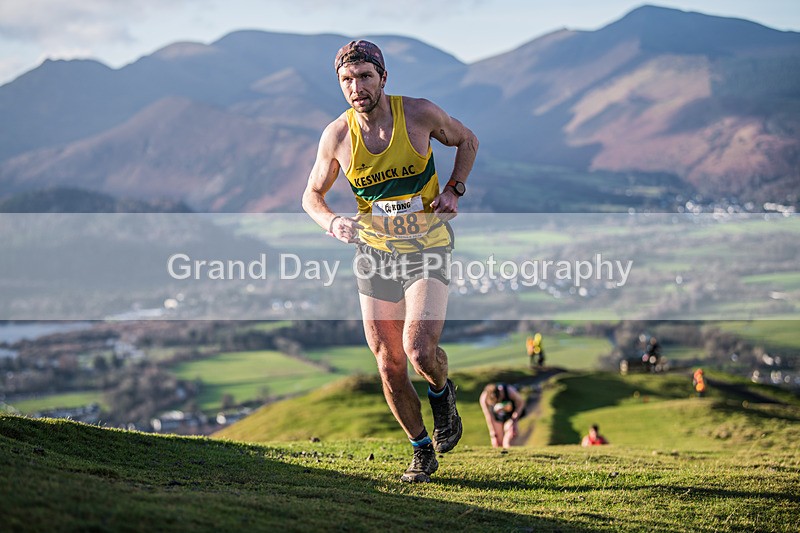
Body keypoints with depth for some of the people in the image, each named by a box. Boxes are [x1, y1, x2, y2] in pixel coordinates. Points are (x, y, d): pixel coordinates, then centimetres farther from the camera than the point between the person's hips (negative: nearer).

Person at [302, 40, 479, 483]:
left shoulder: (420, 113, -12)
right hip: (374, 251, 2)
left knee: (420, 350, -21)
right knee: (390, 365, 3)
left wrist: (453, 190, -7)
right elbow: (312, 196, 5)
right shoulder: (337, 135, -9)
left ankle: (442, 393, 15)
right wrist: (333, 223, -17)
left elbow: (467, 141, 8)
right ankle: (422, 451, 24)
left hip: (427, 247, -2)